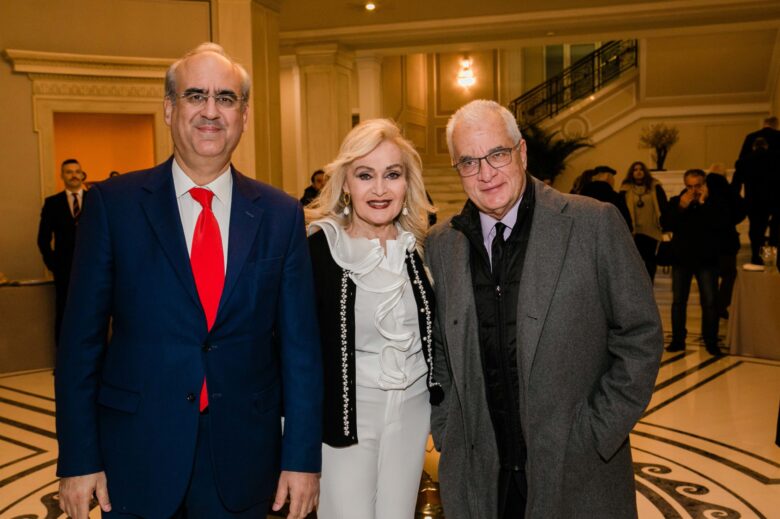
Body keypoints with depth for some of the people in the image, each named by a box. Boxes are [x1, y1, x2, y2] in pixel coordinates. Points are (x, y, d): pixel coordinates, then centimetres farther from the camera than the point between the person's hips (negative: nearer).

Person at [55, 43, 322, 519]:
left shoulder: (281, 215, -3)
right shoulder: (113, 203, -5)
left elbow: (300, 342, -1)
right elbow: (82, 337, -3)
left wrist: (302, 457, -2)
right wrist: (79, 459, -4)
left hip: (243, 457, 1)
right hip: (136, 456, -1)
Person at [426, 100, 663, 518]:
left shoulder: (596, 224, -9)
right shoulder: (440, 244, 2)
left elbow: (639, 336, -6)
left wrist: (596, 435, -8)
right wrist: (445, 433, 3)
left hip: (580, 473, -2)